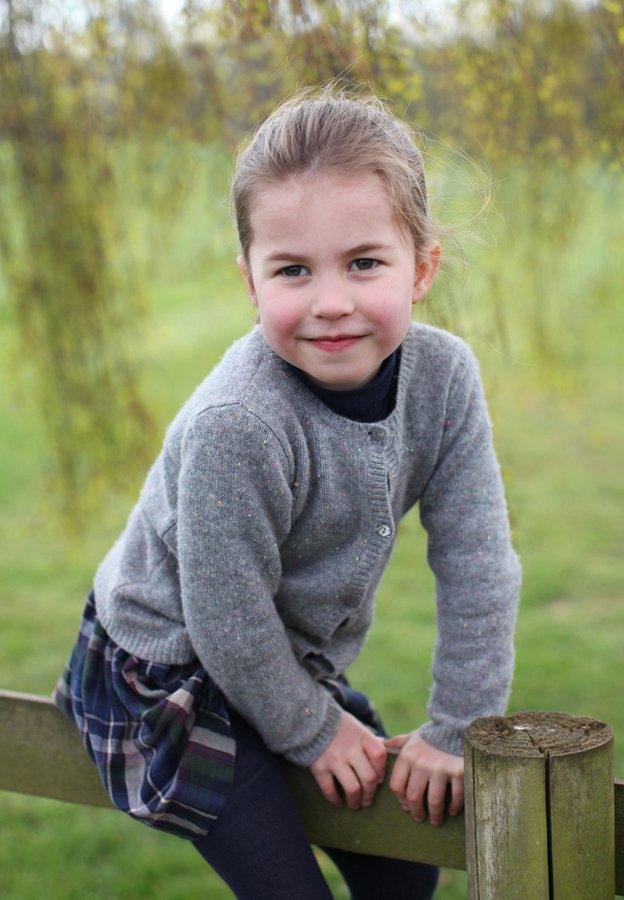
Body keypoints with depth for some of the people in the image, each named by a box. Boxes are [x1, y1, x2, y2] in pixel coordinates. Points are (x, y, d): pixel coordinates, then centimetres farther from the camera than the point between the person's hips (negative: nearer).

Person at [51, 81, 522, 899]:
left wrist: (458, 728, -10)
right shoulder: (237, 424, -35)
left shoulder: (444, 376, -18)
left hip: (299, 663, 6)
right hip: (169, 676, -6)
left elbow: (477, 565, -12)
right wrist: (314, 733, -12)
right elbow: (229, 619, -25)